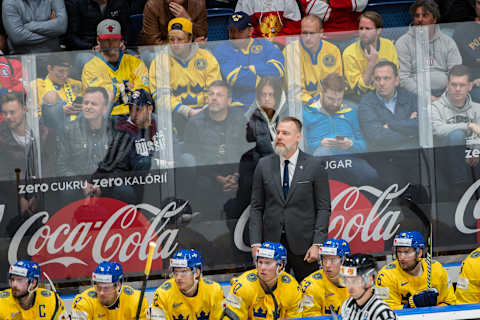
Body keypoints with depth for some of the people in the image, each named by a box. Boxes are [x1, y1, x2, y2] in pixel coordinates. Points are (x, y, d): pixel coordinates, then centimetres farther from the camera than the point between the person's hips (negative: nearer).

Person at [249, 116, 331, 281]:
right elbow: (256, 208, 8)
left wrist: (317, 244, -8)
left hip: (302, 244, -2)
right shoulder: (264, 165, 7)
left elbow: (323, 208, 0)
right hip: (272, 242, 2)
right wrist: (255, 243, -1)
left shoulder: (314, 166, 0)